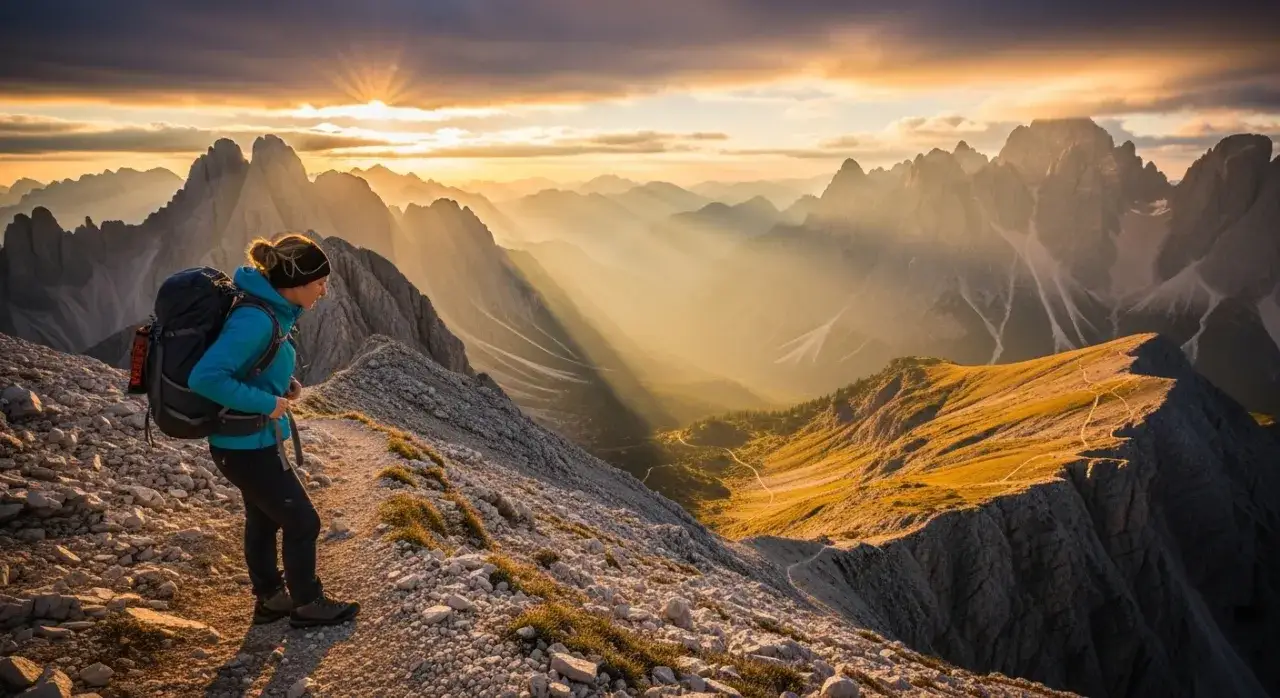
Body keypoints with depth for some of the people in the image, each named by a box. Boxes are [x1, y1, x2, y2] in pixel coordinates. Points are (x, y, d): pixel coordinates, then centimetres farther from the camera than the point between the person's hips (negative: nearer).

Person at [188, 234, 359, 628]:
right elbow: (205, 377, -34)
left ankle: (270, 599, 40)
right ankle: (307, 604, 26)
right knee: (302, 522, 6)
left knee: (263, 518, 22)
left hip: (251, 442, 9)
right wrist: (267, 403, -25)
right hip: (249, 447, -9)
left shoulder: (269, 310, 1)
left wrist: (284, 383, 2)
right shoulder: (256, 320, -28)